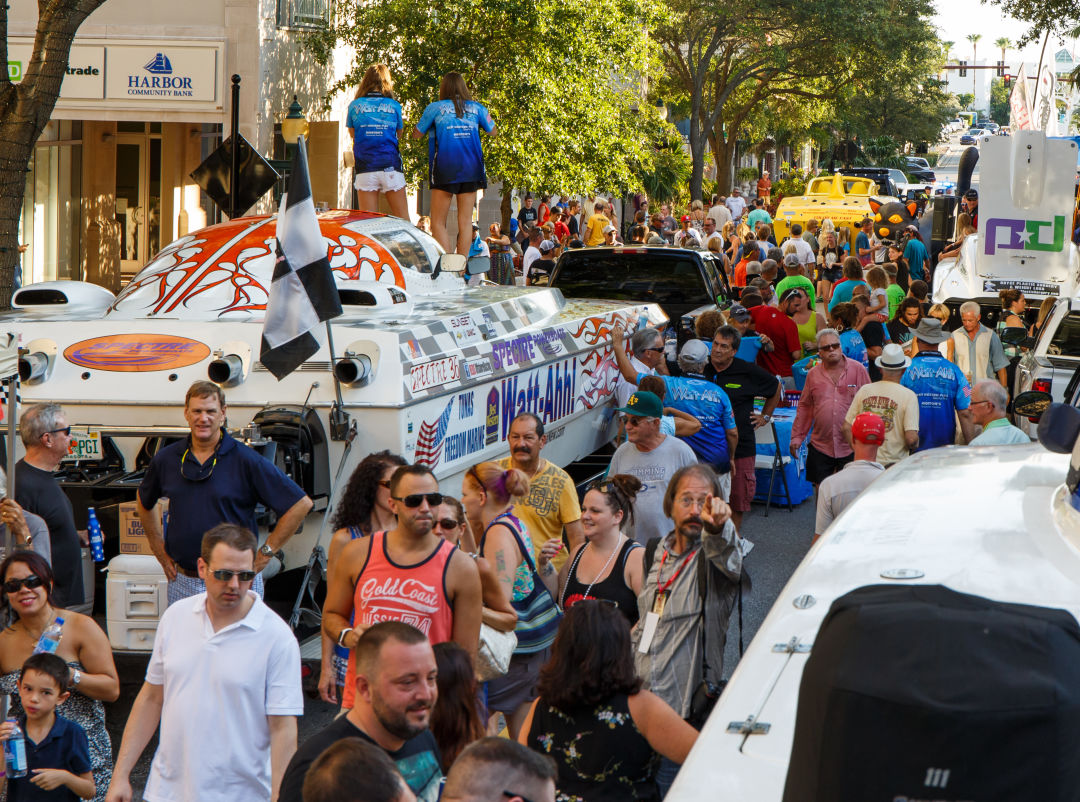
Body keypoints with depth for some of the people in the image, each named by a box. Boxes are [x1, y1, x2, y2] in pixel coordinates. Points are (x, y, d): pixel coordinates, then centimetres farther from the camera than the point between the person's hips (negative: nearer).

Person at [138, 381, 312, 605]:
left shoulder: (246, 460, -7)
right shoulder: (166, 459, 6)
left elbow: (300, 504, -7)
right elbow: (143, 502, 26)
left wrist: (265, 553, -7)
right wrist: (158, 548, 16)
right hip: (182, 582, 4)